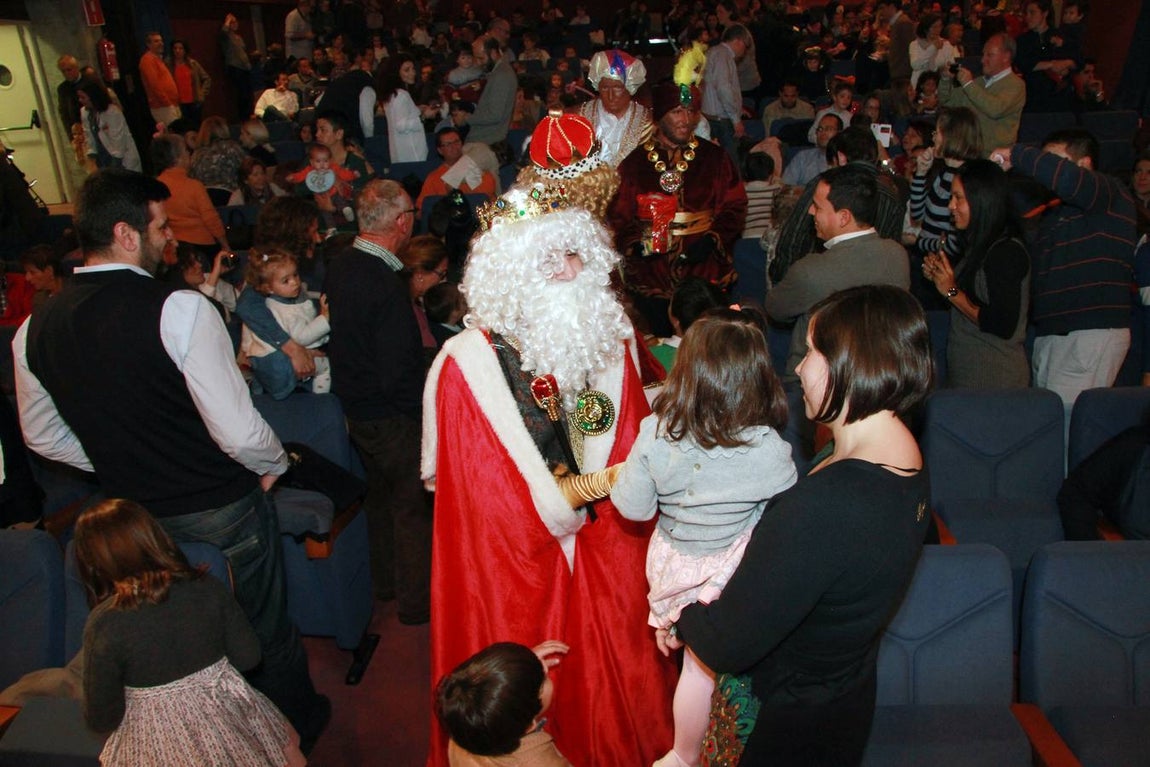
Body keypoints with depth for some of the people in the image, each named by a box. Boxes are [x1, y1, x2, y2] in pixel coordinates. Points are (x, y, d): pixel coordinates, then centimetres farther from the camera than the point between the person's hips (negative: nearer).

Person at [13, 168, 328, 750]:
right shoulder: (179, 310, -26)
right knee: (265, 627, 17)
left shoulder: (33, 329, -5)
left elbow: (42, 437, 9)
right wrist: (274, 463, -6)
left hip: (136, 515, 6)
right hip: (222, 508, -6)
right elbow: (239, 432, -27)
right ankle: (297, 730, 39)